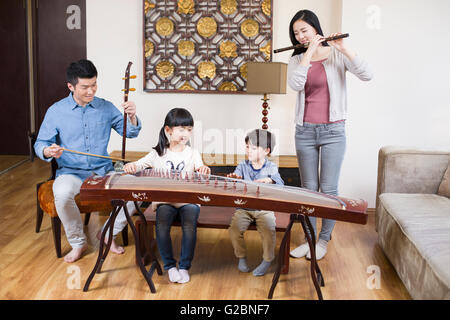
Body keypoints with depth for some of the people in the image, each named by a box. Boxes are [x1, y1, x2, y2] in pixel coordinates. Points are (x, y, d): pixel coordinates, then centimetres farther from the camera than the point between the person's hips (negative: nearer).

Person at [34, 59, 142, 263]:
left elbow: (130, 133, 9)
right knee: (62, 194, -36)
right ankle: (77, 243, -8)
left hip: (103, 171, 2)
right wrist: (49, 151, -23)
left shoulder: (106, 108, 5)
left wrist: (131, 117, -14)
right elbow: (40, 144, 2)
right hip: (70, 172, -2)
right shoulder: (56, 111, -1)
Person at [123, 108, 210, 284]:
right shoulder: (158, 154, 8)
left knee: (190, 226, -27)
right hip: (164, 201, 0)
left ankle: (185, 267, -8)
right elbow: (139, 164, 4)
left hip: (188, 201, 0)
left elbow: (199, 167, -7)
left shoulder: (192, 153, 9)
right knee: (162, 225, -27)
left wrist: (203, 169, -32)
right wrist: (131, 166, -20)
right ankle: (170, 266, -7)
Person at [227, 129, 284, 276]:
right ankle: (241, 257, 6)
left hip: (264, 209, -2)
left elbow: (280, 184, -12)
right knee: (234, 229, -21)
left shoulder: (271, 167, 3)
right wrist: (234, 178, -27)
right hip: (244, 208, 2)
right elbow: (236, 175, -3)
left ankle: (267, 260, -1)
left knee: (268, 230, -26)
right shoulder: (243, 166, 10)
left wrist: (269, 180, -34)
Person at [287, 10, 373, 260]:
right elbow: (295, 84, -14)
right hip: (305, 131, 3)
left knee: (329, 190, 1)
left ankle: (324, 240, 15)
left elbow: (367, 75, -16)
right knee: (309, 189, 9)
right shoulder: (297, 59, 8)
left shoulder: (337, 54, -1)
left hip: (333, 131, -3)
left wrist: (344, 48, -22)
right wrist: (309, 52, -14)